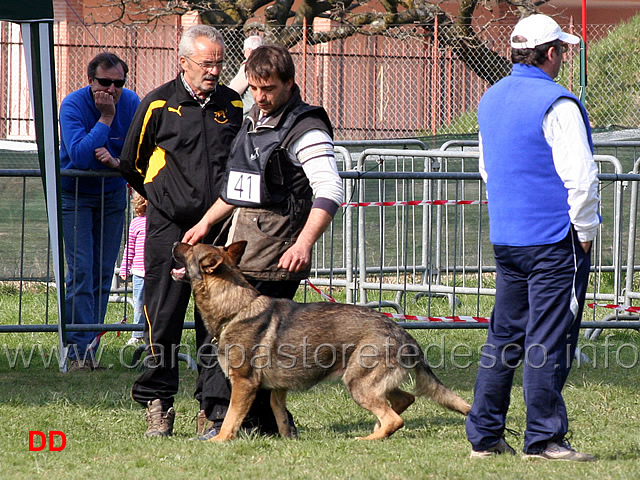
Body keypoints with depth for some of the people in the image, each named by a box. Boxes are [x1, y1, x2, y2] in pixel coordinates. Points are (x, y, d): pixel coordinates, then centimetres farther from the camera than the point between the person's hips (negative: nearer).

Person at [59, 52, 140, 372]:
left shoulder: (131, 104, -9)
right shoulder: (73, 105, -20)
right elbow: (79, 156, -31)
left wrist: (117, 162, -25)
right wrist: (105, 118, -31)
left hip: (112, 193, 4)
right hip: (75, 193, -4)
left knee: (103, 273, 3)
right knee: (80, 271, -12)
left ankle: (90, 347, 10)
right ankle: (80, 351, -13)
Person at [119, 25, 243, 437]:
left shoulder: (234, 106, 9)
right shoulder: (159, 105, 0)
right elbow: (132, 164, 10)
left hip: (220, 230, 3)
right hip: (170, 229, -2)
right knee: (164, 318, -4)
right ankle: (158, 405, 3)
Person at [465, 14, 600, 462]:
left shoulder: (491, 100, 13)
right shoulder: (556, 104, -14)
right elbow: (580, 175, -18)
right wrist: (584, 231, -7)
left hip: (506, 239, 8)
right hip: (556, 240, -8)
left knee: (504, 336, 12)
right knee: (549, 340, -4)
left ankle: (484, 434, 12)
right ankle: (544, 438, -3)